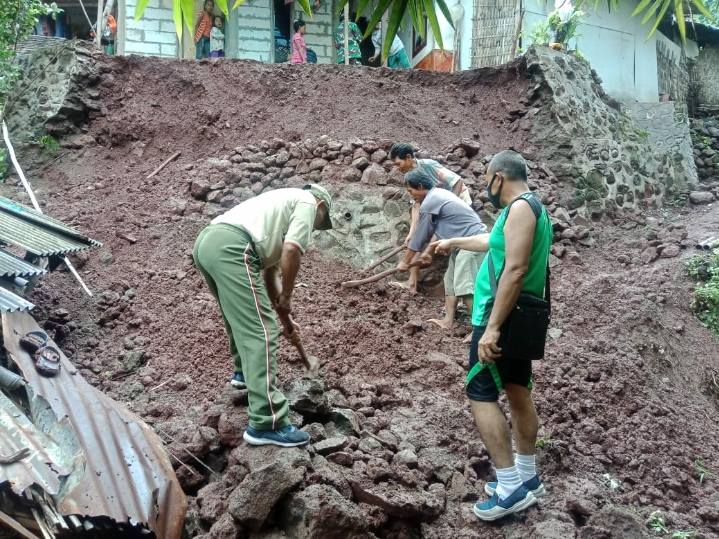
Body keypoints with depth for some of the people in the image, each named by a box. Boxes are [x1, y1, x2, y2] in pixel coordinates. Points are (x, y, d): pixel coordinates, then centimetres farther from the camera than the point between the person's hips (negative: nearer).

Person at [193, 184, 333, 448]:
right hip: (230, 248, -10)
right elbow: (291, 251, -6)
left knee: (241, 318, 32)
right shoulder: (307, 202, 12)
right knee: (260, 332, -8)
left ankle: (244, 371, 54)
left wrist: (283, 315, 39)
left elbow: (270, 271, 37)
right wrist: (286, 297, 7)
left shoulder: (284, 202, 36)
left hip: (206, 242, 10)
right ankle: (266, 425, -9)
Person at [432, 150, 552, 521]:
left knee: (480, 395, -6)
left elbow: (514, 270, -26)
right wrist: (454, 243, 48)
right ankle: (527, 478, 23)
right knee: (518, 392, 14)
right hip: (519, 317, 10)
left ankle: (511, 488, -6)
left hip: (501, 317, -10)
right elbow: (495, 243, 34)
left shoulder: (521, 207, -17)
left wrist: (492, 328, -29)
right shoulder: (529, 208, 15)